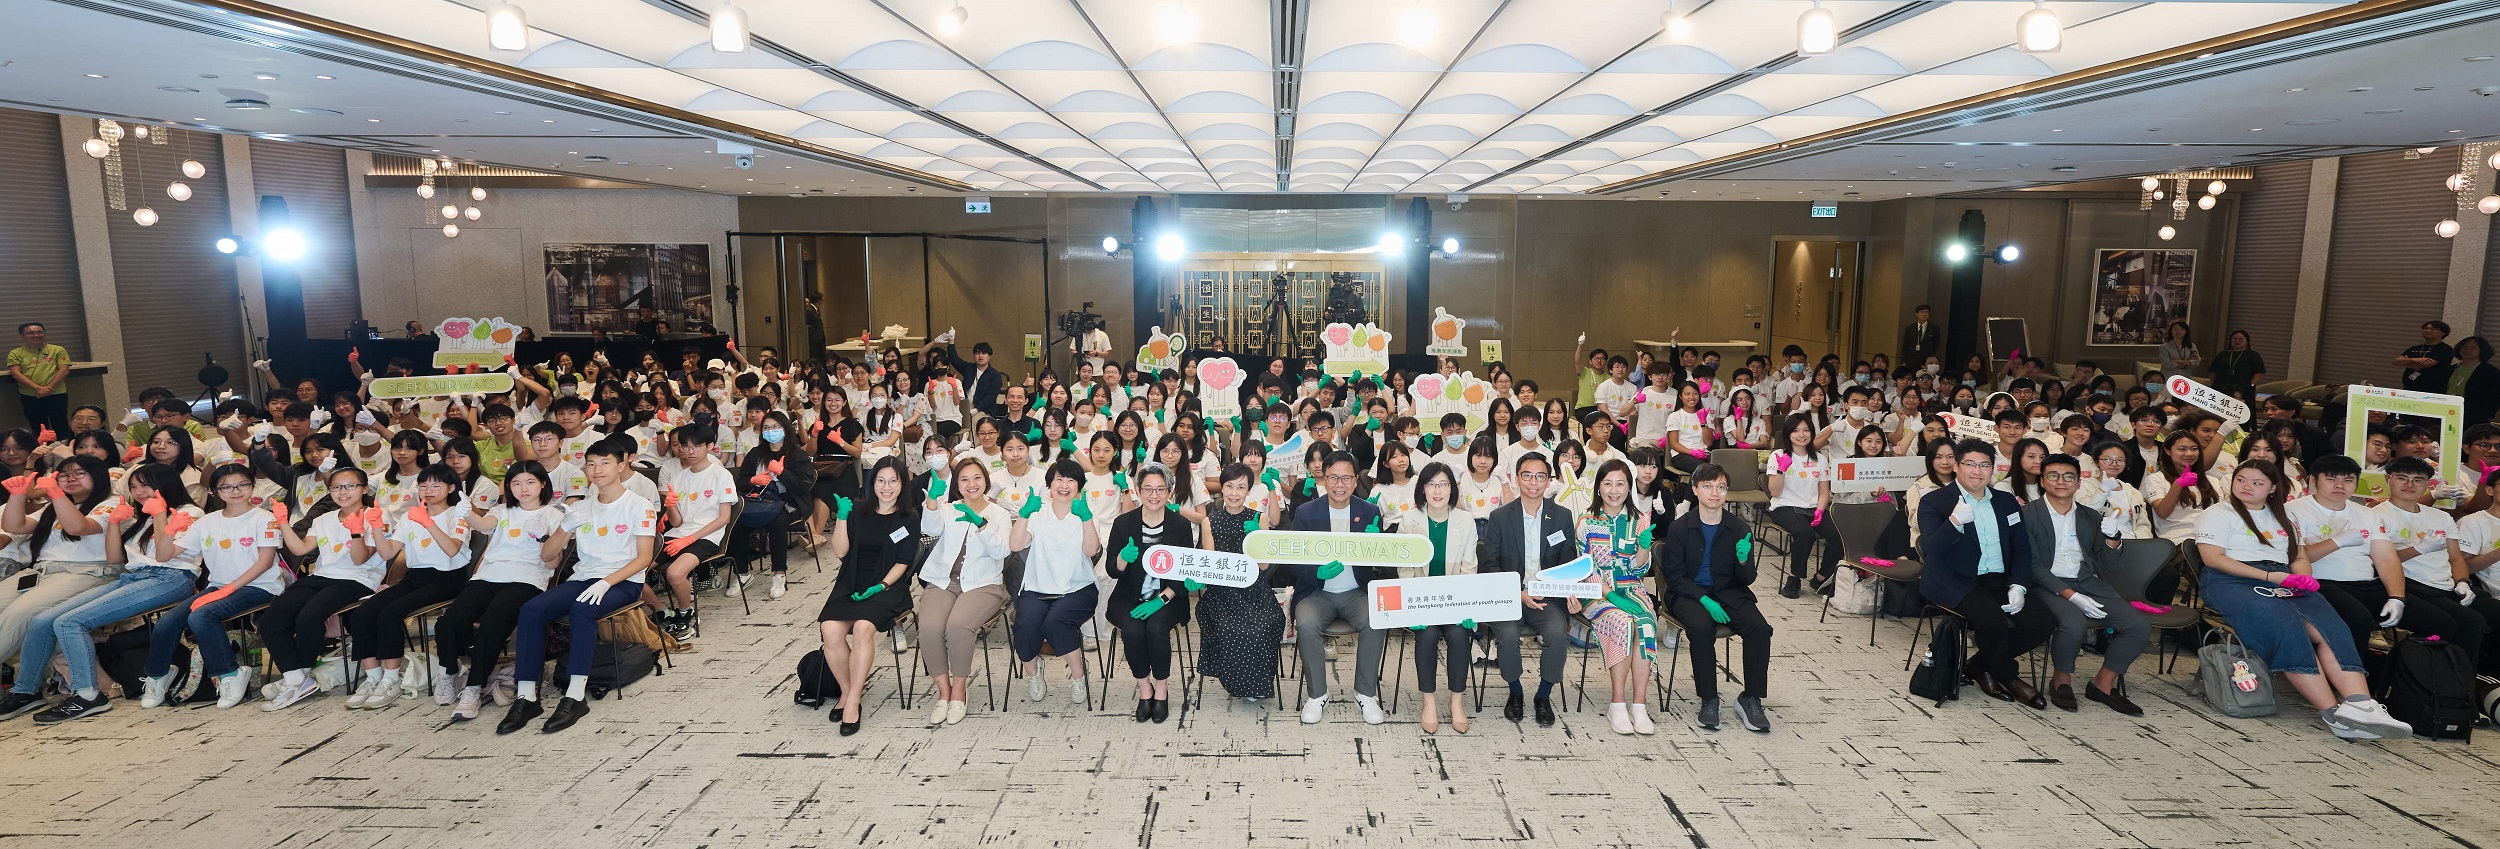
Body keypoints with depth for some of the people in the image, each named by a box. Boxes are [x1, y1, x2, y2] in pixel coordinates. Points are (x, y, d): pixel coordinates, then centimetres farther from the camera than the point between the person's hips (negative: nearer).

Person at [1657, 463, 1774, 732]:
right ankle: (1708, 700, -19)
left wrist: (1743, 560, -20)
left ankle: (1751, 699, -12)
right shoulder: (1679, 527, -2)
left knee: (1760, 628, -25)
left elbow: (1747, 580, 3)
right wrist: (1704, 599, -18)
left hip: (1729, 593, 3)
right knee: (1701, 628, -34)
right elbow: (1673, 576, -4)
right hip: (1688, 594, -2)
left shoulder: (1740, 528, 4)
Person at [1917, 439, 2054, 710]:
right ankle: (2009, 678, -1)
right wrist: (1955, 522, -33)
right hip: (1955, 583, -6)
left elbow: (2022, 549, 13)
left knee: (2043, 622, -16)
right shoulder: (1934, 502, -3)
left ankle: (1979, 665, 3)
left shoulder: (2006, 502, 15)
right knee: (1993, 619, -31)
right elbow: (1930, 550, -15)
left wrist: (2018, 586, -4)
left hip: (2000, 582, 6)